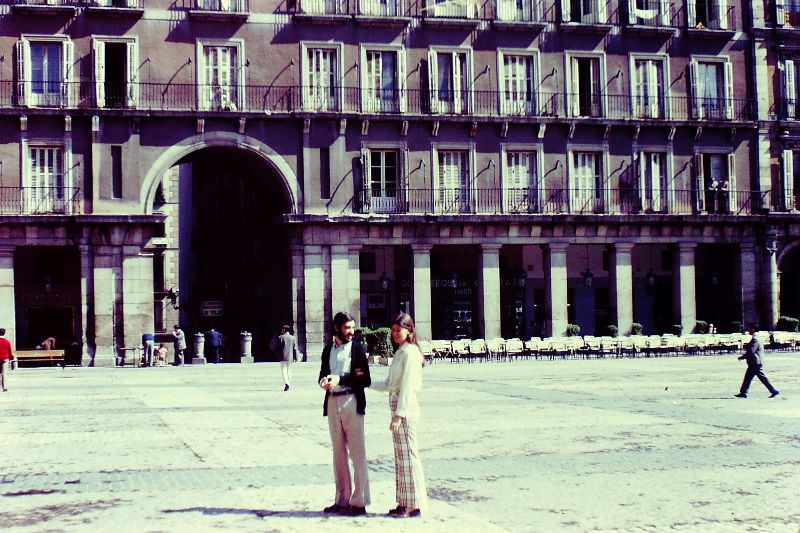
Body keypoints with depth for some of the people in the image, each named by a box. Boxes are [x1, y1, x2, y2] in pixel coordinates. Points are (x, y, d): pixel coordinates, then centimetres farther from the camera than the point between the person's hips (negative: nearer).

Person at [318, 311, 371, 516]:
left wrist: (340, 379, -16)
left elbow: (365, 380, -6)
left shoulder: (358, 348, -1)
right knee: (339, 453, 9)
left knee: (357, 453, -5)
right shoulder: (328, 350, 13)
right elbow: (323, 375, 16)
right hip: (332, 402, 5)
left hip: (352, 402, -5)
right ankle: (342, 500, 16)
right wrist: (324, 382, -8)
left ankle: (359, 502, -2)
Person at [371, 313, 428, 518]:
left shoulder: (409, 353, -12)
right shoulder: (400, 352, 18)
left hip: (405, 408, -10)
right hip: (397, 407, 10)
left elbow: (407, 386, -17)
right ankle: (405, 503, 18)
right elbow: (389, 385, 19)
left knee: (408, 454, -5)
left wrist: (398, 415, -21)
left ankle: (414, 505, 0)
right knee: (401, 455, 12)